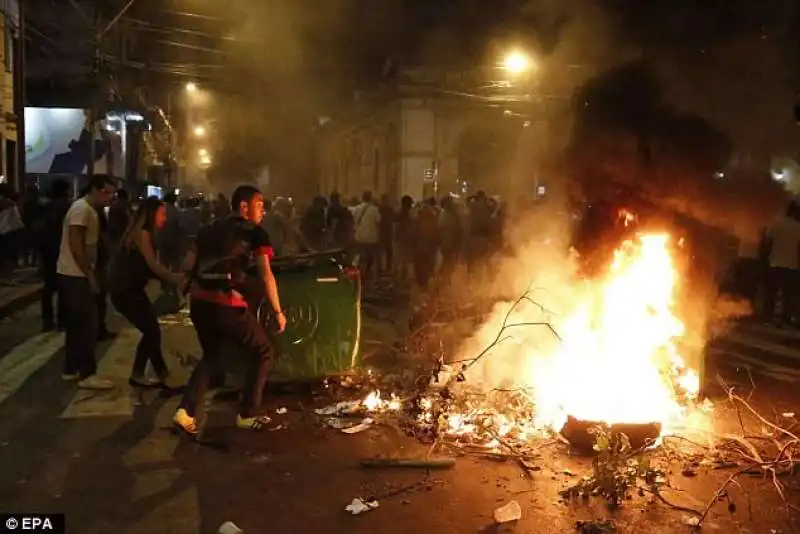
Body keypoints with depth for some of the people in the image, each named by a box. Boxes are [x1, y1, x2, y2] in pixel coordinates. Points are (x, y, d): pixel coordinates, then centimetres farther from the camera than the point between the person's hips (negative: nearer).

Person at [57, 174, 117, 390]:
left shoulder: (90, 210, 15)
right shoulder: (82, 209, -16)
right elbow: (75, 245, -22)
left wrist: (90, 274, 16)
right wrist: (89, 275, -20)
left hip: (76, 275, 10)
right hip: (75, 275, -10)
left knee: (77, 324, 15)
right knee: (86, 325, -7)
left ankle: (71, 369, 23)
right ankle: (87, 374, -1)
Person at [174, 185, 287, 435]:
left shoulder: (211, 228, 21)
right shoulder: (255, 233, 2)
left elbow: (190, 263, 21)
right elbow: (266, 276, -5)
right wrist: (278, 312, 0)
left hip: (198, 300, 7)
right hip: (226, 304, -6)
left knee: (211, 356, 26)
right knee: (262, 352, 14)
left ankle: (186, 411, 11)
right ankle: (248, 414, 17)